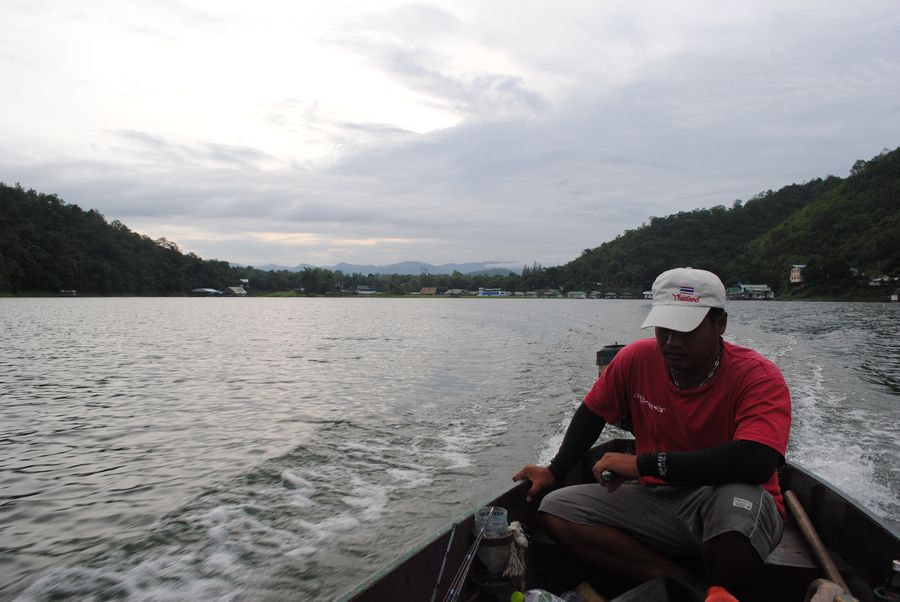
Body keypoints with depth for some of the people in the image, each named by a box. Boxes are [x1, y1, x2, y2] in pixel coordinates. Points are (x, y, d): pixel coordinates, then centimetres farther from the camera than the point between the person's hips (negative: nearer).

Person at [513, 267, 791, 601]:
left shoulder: (758, 376, -18)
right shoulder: (637, 359, -5)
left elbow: (757, 461, -35)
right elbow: (592, 413, 12)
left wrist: (644, 463, -32)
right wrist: (554, 472, 7)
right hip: (659, 498, 5)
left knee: (736, 501, -41)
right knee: (556, 510, -11)